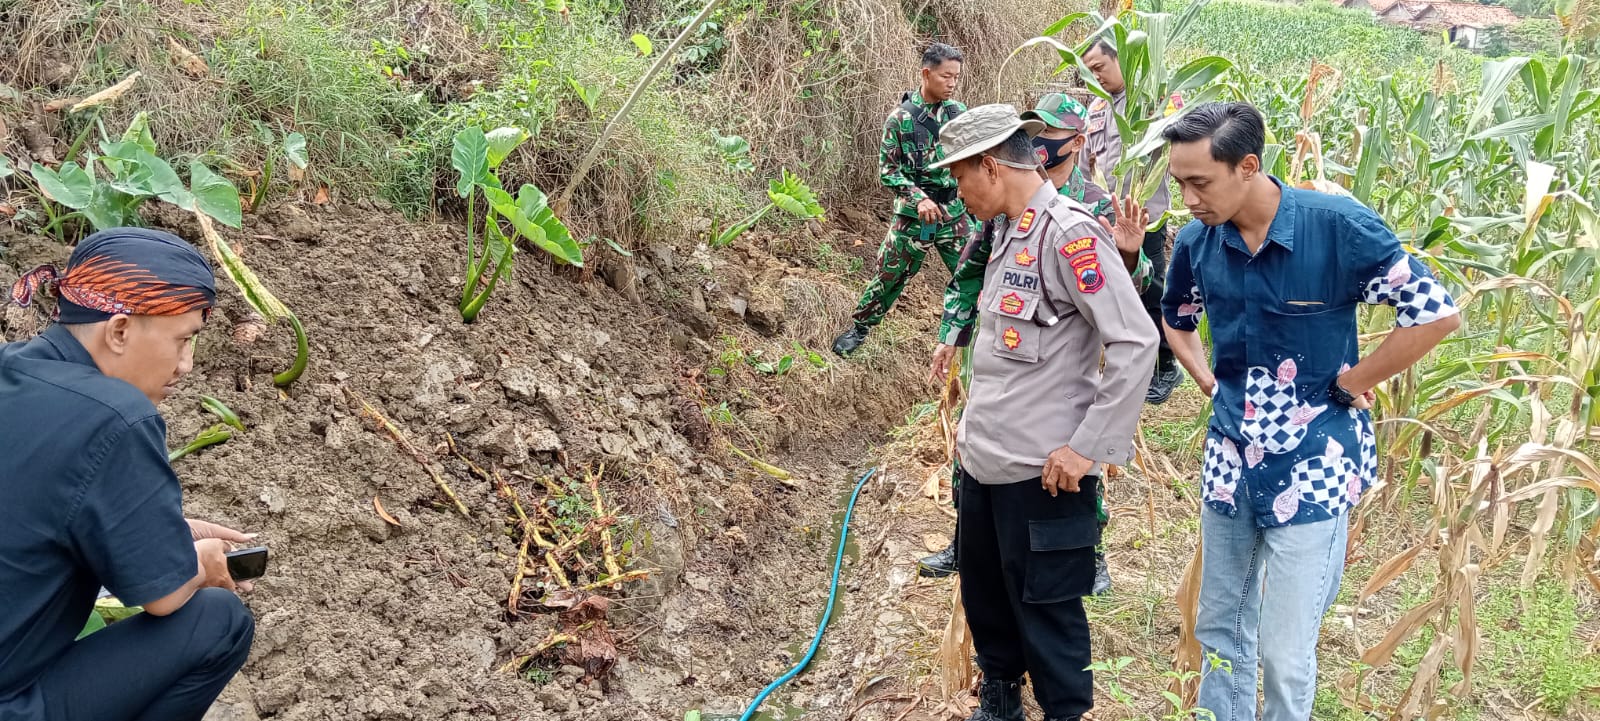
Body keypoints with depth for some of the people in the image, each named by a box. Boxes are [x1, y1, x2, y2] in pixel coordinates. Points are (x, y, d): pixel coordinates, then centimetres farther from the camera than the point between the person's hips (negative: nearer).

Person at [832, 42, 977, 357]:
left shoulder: (960, 112, 3)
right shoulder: (901, 118, -8)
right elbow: (888, 168, -8)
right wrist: (919, 198, -19)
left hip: (955, 212, 3)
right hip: (913, 214, -3)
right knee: (890, 275, 5)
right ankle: (859, 328, 25)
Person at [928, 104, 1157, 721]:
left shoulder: (1069, 232, -17)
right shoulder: (1010, 232, 11)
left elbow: (1136, 343, -22)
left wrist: (1088, 447, -21)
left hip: (1040, 469, -9)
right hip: (982, 457, 9)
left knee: (1045, 607, 5)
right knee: (984, 593, 21)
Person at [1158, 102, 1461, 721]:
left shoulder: (1337, 225, -18)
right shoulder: (1196, 241, -3)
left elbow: (1437, 314, -13)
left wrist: (1348, 382, -10)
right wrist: (1212, 384, 6)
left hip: (1312, 467, -5)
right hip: (1229, 460, 5)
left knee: (1286, 654, 0)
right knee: (1219, 629, 18)